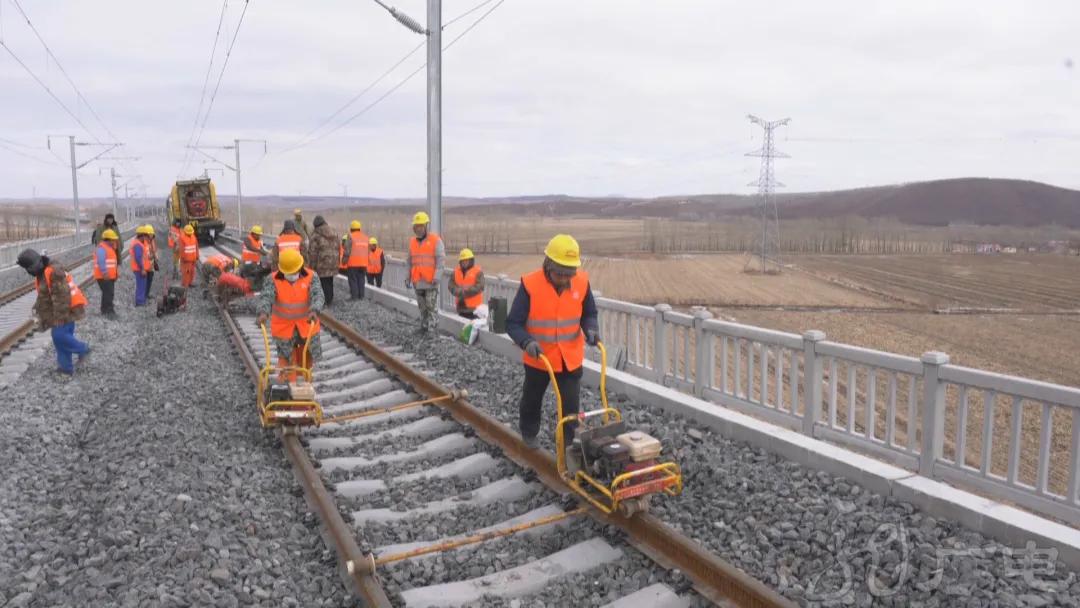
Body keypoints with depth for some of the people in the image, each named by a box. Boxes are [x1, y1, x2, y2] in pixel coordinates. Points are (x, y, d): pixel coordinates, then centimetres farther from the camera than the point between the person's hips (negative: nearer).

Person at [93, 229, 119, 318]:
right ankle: (109, 311, -15)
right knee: (109, 293, -14)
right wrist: (105, 273, -29)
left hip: (110, 276, 11)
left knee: (108, 293, 15)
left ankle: (105, 311, 23)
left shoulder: (110, 248, 19)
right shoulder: (102, 248, -15)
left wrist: (114, 274, 24)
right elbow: (101, 262, -24)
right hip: (104, 277, -11)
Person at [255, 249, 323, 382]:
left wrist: (314, 311, -49)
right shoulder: (274, 280, -15)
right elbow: (266, 297, -29)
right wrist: (263, 313, -50)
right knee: (286, 360, 5)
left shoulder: (310, 277, -14)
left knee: (308, 357, 17)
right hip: (284, 326, -1)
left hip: (307, 325, 1)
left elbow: (317, 295, -28)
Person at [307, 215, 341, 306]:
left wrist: (312, 264, -5)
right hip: (333, 262, 6)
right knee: (330, 281, 17)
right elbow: (338, 248, 14)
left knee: (324, 282, 1)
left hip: (322, 263, -6)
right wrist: (337, 261, 20)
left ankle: (327, 300, 2)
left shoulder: (316, 235, -9)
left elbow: (312, 251, -11)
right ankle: (330, 299, 24)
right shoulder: (334, 233, 10)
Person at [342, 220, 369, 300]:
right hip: (363, 263, 5)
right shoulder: (365, 237, 13)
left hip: (353, 263, -5)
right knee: (361, 280, 10)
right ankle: (361, 297, 11)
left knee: (353, 281, 0)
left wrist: (344, 261, -2)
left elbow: (347, 250, -10)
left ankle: (354, 297, -2)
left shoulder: (350, 237, -6)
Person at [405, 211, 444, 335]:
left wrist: (436, 277, -16)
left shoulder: (435, 240, -5)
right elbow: (409, 261, 16)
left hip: (430, 281, -5)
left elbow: (440, 259, -9)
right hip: (417, 281, 5)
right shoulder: (412, 242, 12)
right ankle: (424, 326, 19)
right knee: (422, 306, 10)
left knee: (431, 305, -7)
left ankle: (433, 328, -4)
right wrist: (407, 277, 11)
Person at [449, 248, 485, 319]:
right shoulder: (456, 271, 10)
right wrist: (459, 291, -16)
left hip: (474, 306, -5)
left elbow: (479, 287, -15)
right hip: (461, 305, 5)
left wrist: (465, 292, -18)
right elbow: (451, 285, 3)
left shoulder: (478, 272, -5)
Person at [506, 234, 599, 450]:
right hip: (538, 358, -1)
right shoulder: (530, 284, -21)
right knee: (532, 400, 22)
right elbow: (513, 323, -17)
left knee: (571, 406, 1)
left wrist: (591, 329, -16)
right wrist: (527, 342, -34)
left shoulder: (582, 281, -11)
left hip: (571, 358, 1)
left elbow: (589, 314, 5)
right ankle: (528, 434, 49)